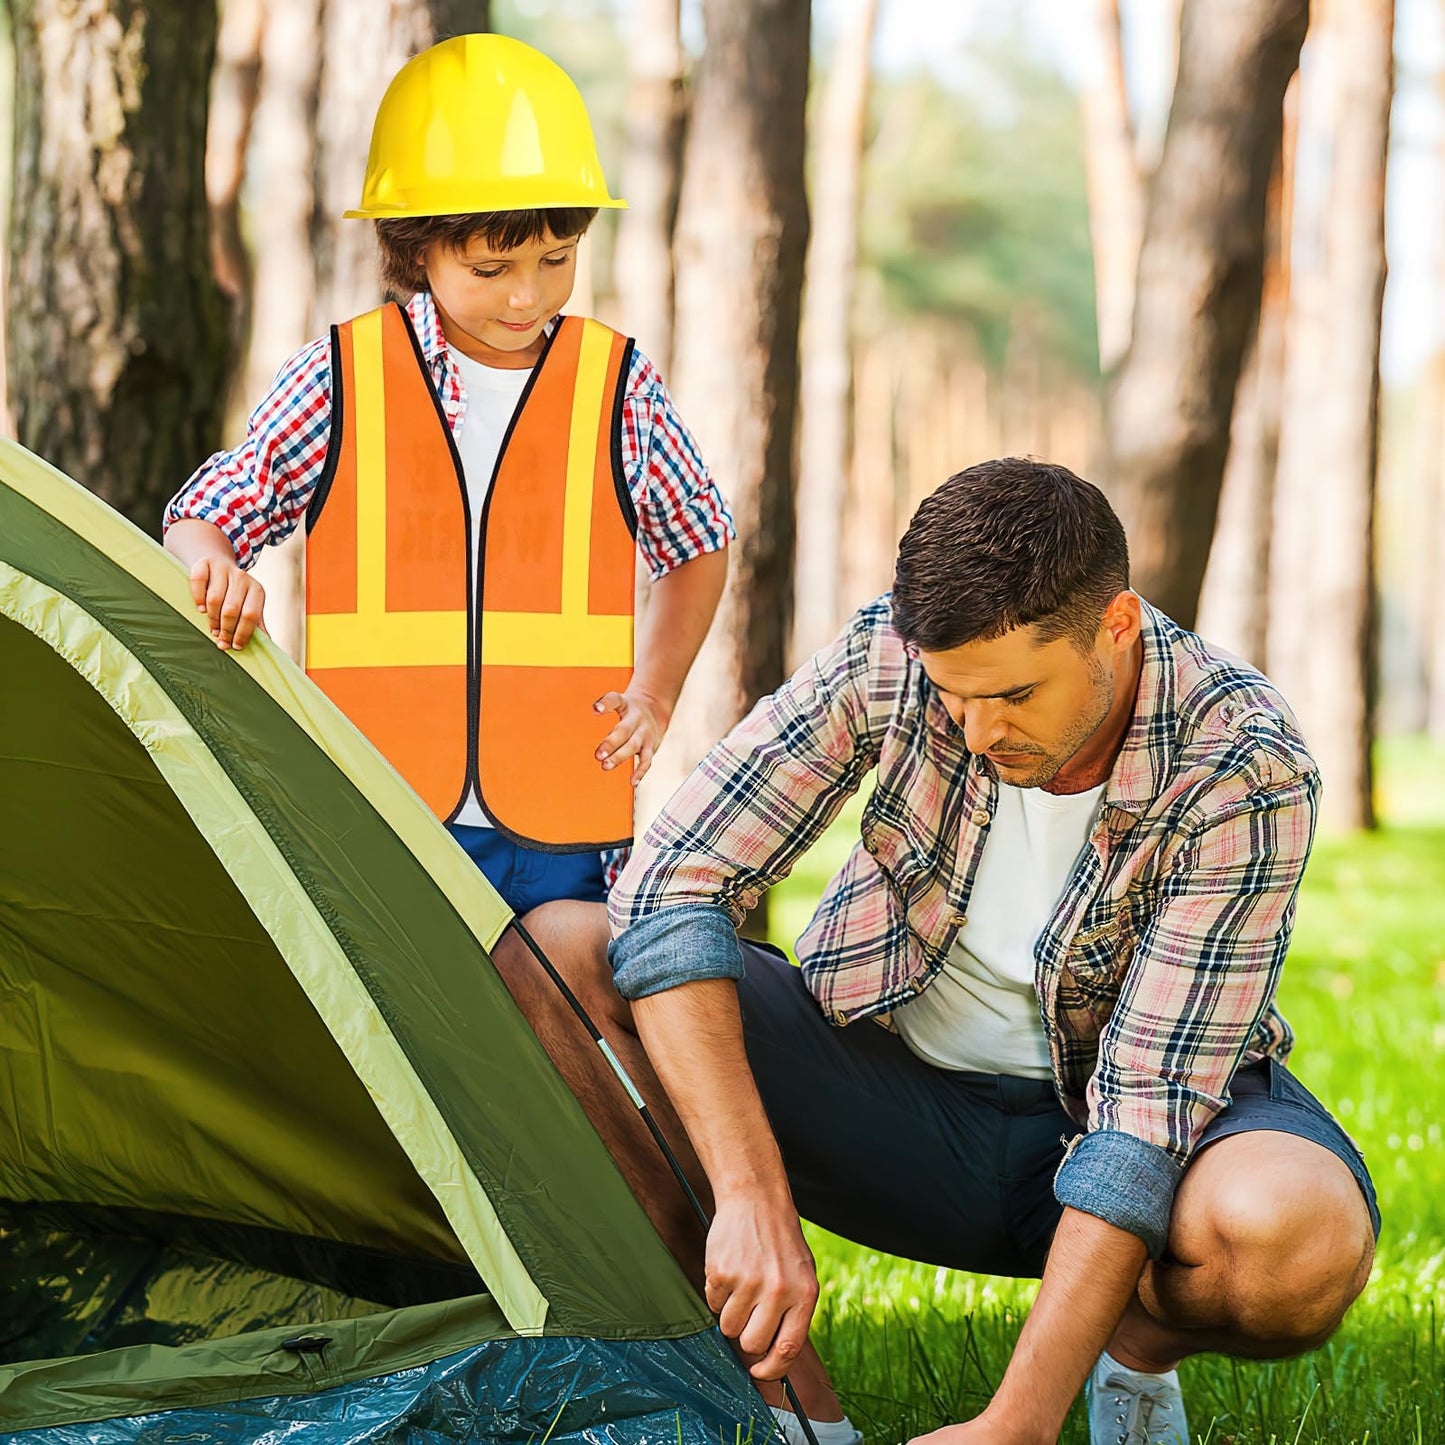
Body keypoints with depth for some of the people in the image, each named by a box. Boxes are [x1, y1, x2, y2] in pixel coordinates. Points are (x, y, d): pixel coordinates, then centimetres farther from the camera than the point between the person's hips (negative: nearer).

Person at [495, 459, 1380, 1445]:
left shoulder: (1246, 777, -27)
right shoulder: (890, 657, -20)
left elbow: (1154, 1097, -30)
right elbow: (675, 886, -22)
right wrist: (752, 1197, -34)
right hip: (903, 1095, 3)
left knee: (1305, 1237, -40)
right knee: (556, 957, -22)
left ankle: (1138, 1350, -1)